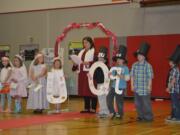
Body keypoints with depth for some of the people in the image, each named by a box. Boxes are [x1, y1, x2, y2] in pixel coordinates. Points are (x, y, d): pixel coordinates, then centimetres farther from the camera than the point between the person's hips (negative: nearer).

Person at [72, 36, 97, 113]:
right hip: (82, 73, 8)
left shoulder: (94, 51, -4)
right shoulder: (81, 52, 21)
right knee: (84, 91, 8)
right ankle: (86, 108, 16)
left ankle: (93, 108, -1)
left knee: (91, 91, -6)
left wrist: (88, 63, -25)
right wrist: (75, 64, 2)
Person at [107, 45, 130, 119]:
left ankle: (120, 114, 19)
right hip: (113, 86, 5)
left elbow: (127, 78, -8)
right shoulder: (114, 68, 10)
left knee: (119, 101, 0)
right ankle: (112, 112, 17)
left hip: (121, 87, -5)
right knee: (109, 98, 0)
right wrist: (110, 75, -9)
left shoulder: (125, 68, -4)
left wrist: (122, 76, -21)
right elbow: (112, 76, 12)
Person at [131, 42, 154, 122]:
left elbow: (150, 77, -8)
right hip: (136, 88, 5)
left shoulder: (148, 65, -7)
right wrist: (132, 85, 6)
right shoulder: (134, 65, 7)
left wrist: (149, 86, -11)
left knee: (146, 103, -2)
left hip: (145, 89, -5)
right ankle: (140, 116, 22)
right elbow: (132, 76, 10)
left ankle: (148, 117, 9)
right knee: (138, 103, 11)